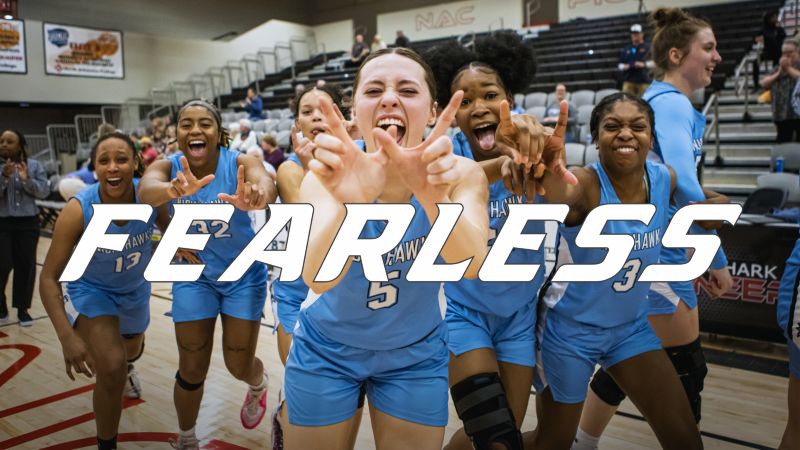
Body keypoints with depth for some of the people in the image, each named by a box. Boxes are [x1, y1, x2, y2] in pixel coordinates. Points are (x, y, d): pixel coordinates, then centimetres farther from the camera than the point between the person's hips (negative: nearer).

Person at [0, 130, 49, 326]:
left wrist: (27, 180, -19)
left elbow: (44, 191, -4)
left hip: (28, 223, 1)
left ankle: (22, 309, 17)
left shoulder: (34, 166, 3)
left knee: (25, 266, 4)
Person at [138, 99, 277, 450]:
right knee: (192, 370, 4)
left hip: (244, 274, -1)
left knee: (239, 366, 6)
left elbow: (265, 181, -44)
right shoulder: (167, 167, -16)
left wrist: (256, 195, -70)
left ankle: (258, 384, 45)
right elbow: (146, 190, -39)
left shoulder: (239, 162, -21)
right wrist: (172, 190, -63)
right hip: (194, 275, 1)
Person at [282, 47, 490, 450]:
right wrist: (350, 203, -57)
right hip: (326, 348, 0)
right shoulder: (329, 176, -21)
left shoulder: (459, 174, -18)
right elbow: (318, 278, -38)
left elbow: (469, 265, -35)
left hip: (416, 354, 1)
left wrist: (434, 197, -54)